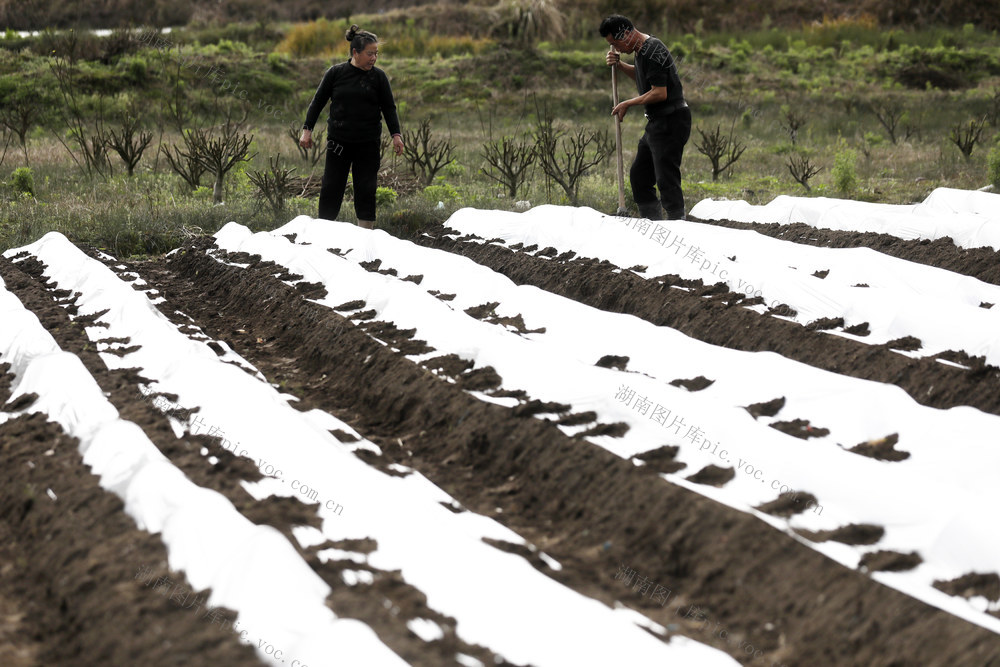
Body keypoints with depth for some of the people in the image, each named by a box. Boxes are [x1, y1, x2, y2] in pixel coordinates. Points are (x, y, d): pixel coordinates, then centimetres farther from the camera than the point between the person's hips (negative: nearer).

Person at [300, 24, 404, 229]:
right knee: (331, 188, 0)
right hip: (338, 142, 0)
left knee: (366, 189, 3)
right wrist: (307, 129, 2)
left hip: (368, 143, 0)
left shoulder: (378, 76, 1)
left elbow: (389, 107, 6)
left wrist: (396, 135, -4)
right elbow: (318, 102, 6)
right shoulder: (336, 73, -1)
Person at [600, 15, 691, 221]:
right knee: (638, 175, 14)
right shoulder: (641, 50, 12)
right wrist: (619, 65, 15)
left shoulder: (652, 51, -19)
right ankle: (653, 222, 19)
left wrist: (628, 104, -11)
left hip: (670, 122, -11)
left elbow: (660, 93, -23)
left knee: (666, 179, -11)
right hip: (656, 123, 11)